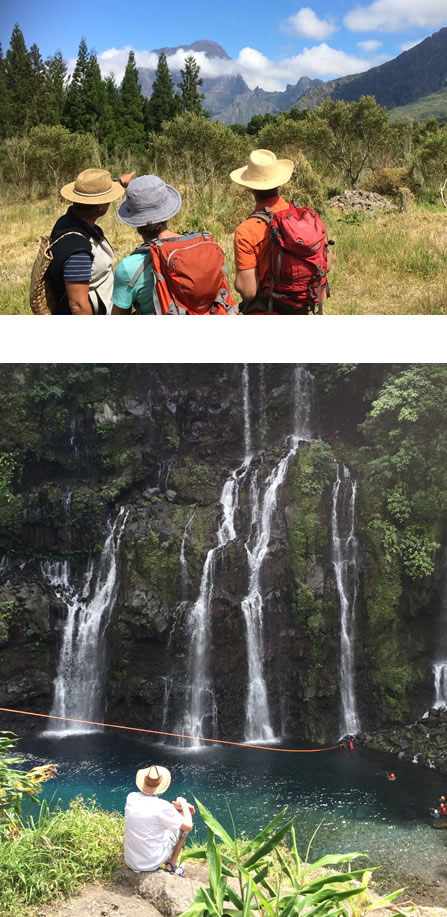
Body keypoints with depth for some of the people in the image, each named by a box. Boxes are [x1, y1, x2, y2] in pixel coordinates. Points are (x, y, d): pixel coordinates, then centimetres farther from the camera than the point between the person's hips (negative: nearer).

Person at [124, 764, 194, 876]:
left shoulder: (131, 798, -9)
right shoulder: (163, 807, -23)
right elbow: (189, 826, -10)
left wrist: (174, 805, 11)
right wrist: (183, 804, 5)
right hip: (153, 863, -5)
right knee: (183, 825, 12)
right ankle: (171, 866, 19)